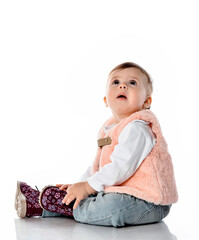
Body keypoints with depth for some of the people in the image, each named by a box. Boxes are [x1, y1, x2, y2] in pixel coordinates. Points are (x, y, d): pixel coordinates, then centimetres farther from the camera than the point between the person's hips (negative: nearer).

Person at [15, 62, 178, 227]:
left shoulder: (137, 128, -19)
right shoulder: (109, 128, 15)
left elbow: (121, 167, -25)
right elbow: (97, 166, 23)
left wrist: (88, 186, -19)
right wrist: (80, 183, 11)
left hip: (149, 203, -10)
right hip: (125, 194, 10)